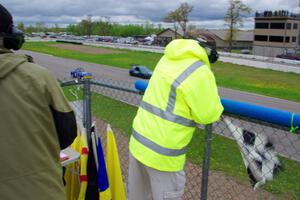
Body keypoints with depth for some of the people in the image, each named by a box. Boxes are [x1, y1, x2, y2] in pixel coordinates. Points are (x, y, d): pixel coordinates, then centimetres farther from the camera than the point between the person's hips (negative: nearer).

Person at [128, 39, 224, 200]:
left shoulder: (168, 58, 6)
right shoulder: (200, 73, -17)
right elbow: (208, 115, -11)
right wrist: (211, 95, 7)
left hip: (138, 142, 8)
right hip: (162, 153, -7)